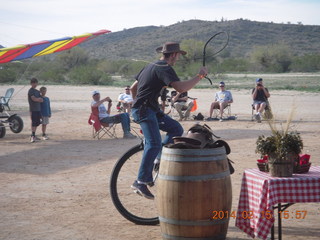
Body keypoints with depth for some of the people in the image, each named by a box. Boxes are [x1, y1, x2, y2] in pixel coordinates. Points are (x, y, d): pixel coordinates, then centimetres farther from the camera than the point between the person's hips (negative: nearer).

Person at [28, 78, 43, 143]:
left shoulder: (37, 91, 17)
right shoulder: (31, 91, -7)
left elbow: (41, 100, 10)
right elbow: (34, 99, -18)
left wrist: (37, 99, -9)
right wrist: (39, 99, -1)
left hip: (38, 109, 8)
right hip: (33, 109, -8)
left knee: (37, 123, 10)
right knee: (33, 123, -10)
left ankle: (33, 136, 17)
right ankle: (32, 137, -10)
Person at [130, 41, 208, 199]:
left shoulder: (151, 66, 20)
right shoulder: (165, 68, -11)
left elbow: (133, 88, 25)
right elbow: (181, 88, -26)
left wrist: (137, 104, 35)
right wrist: (200, 76, -15)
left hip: (151, 109, 10)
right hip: (145, 110, -10)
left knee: (176, 129, 9)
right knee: (154, 143, -22)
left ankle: (158, 160, 4)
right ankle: (141, 182, -23)